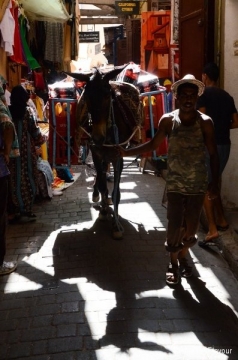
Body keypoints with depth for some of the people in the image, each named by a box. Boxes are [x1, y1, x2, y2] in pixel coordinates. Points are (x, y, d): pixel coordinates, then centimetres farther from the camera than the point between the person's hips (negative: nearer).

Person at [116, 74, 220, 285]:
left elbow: (213, 154, -4)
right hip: (175, 183, 0)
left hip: (198, 184, 0)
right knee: (175, 225, 2)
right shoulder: (168, 120, -5)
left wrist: (214, 183, -8)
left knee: (192, 226, 11)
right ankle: (173, 264, 24)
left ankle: (183, 257, 37)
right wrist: (127, 152, -6)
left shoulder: (205, 122, -7)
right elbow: (152, 145, 3)